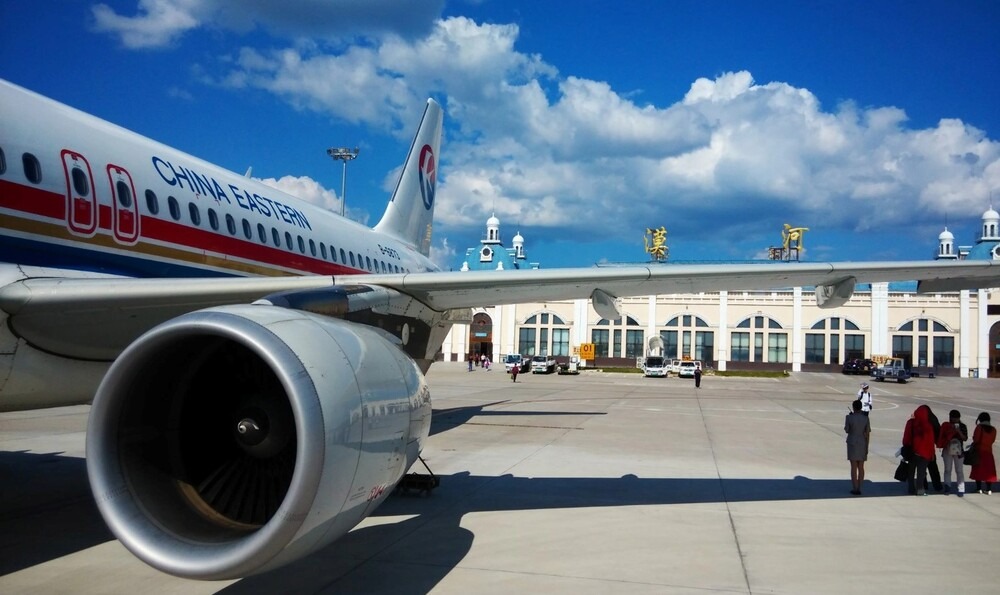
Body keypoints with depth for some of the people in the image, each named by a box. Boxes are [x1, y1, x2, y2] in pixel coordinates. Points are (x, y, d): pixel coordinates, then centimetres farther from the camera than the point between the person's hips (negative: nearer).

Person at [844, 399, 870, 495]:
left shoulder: (849, 417, -10)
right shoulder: (865, 418, -2)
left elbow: (847, 430, -1)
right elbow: (868, 433, -2)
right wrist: (867, 447, 4)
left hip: (852, 443, -3)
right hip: (862, 444, 3)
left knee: (853, 467, 2)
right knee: (861, 467, 10)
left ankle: (855, 488, 2)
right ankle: (859, 488, 13)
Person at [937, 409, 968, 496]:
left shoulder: (962, 426, 0)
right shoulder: (946, 426, 0)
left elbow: (965, 438, -7)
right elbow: (941, 437, 2)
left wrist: (959, 431, -19)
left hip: (958, 451, -1)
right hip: (948, 450, 1)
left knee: (959, 470, -2)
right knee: (947, 469, 8)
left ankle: (961, 489, 0)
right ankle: (947, 487, 16)